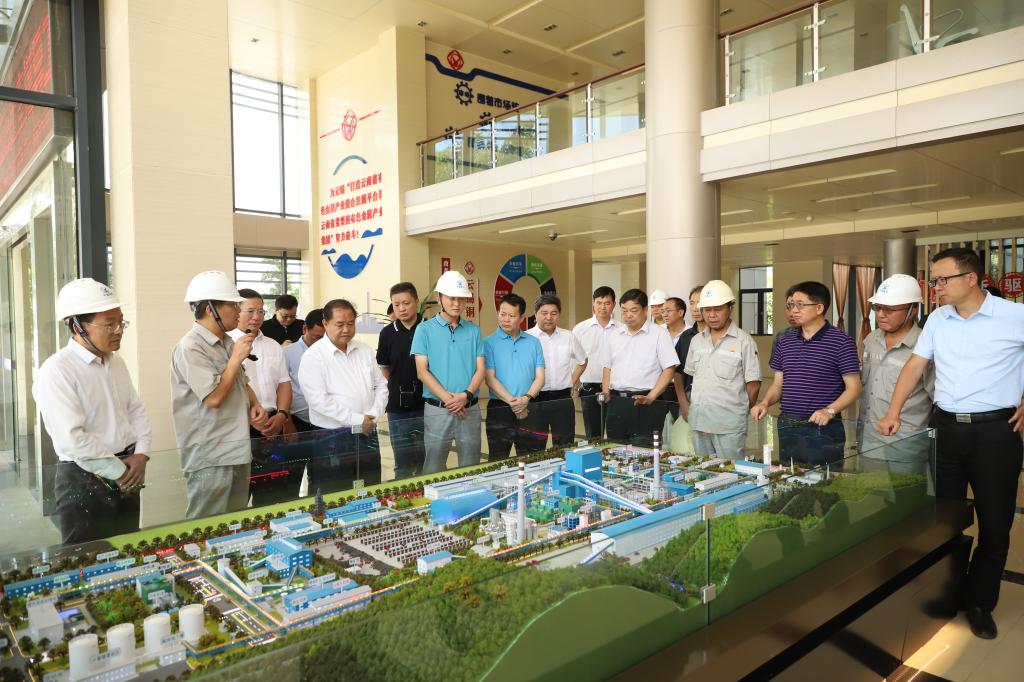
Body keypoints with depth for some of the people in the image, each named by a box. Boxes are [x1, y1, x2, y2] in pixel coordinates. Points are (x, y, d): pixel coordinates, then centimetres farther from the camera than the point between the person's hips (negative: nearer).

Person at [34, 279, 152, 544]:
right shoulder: (55, 372, -17)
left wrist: (140, 455, -4)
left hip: (127, 477, 7)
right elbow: (71, 439, -24)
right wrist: (119, 471, -15)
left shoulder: (117, 364, 8)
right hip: (84, 481, -7)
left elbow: (137, 411, 12)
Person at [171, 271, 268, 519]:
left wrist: (255, 406, 3)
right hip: (210, 458, -8)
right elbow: (214, 397, -21)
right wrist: (236, 357, -13)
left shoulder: (228, 343, 11)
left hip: (238, 451, 8)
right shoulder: (190, 348, -15)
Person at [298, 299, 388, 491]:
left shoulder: (366, 351, 9)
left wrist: (373, 415, -7)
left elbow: (381, 386, 11)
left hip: (367, 436, 5)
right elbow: (318, 400, -17)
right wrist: (357, 419, -17)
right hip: (331, 439, -5)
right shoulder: (313, 357, -8)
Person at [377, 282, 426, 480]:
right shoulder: (388, 333, 3)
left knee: (427, 463, 9)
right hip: (398, 410, 2)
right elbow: (384, 369, 13)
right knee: (402, 465, 11)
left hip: (426, 406, -2)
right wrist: (399, 388, 5)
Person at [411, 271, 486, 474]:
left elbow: (480, 369, 4)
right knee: (434, 468, 3)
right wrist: (447, 398, -15)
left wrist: (466, 395, -14)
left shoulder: (473, 331, 8)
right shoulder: (425, 330, 0)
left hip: (470, 409, 3)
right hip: (437, 409, -2)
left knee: (471, 468, 10)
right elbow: (422, 372, -5)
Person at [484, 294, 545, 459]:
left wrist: (526, 398, -14)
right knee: (498, 463, 4)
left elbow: (540, 377, 3)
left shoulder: (533, 343, 9)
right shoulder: (489, 343, -1)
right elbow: (490, 378, -8)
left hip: (529, 410, 3)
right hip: (499, 409, -3)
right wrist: (512, 401, -17)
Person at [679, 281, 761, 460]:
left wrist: (740, 412, 1)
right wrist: (685, 405, 6)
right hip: (699, 423, 5)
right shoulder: (696, 340, 11)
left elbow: (753, 384, -4)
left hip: (730, 426, -5)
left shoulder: (744, 341, -5)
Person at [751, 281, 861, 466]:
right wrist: (765, 403, -4)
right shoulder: (786, 342, 11)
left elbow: (853, 388, -7)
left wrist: (830, 411, -21)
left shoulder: (841, 341, -6)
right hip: (787, 428, 5)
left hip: (823, 429, -5)